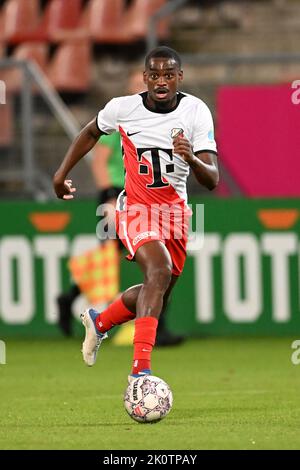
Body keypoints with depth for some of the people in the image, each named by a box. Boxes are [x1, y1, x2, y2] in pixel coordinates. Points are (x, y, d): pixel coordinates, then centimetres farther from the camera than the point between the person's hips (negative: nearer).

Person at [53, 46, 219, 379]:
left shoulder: (196, 112, -13)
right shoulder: (123, 108, -12)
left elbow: (212, 180, -18)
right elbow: (92, 131, 13)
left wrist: (192, 159, -39)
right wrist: (62, 172, 12)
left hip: (175, 210, 4)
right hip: (136, 206, -4)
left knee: (159, 294, 16)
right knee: (160, 270, -29)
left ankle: (99, 322, 46)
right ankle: (140, 369, -37)